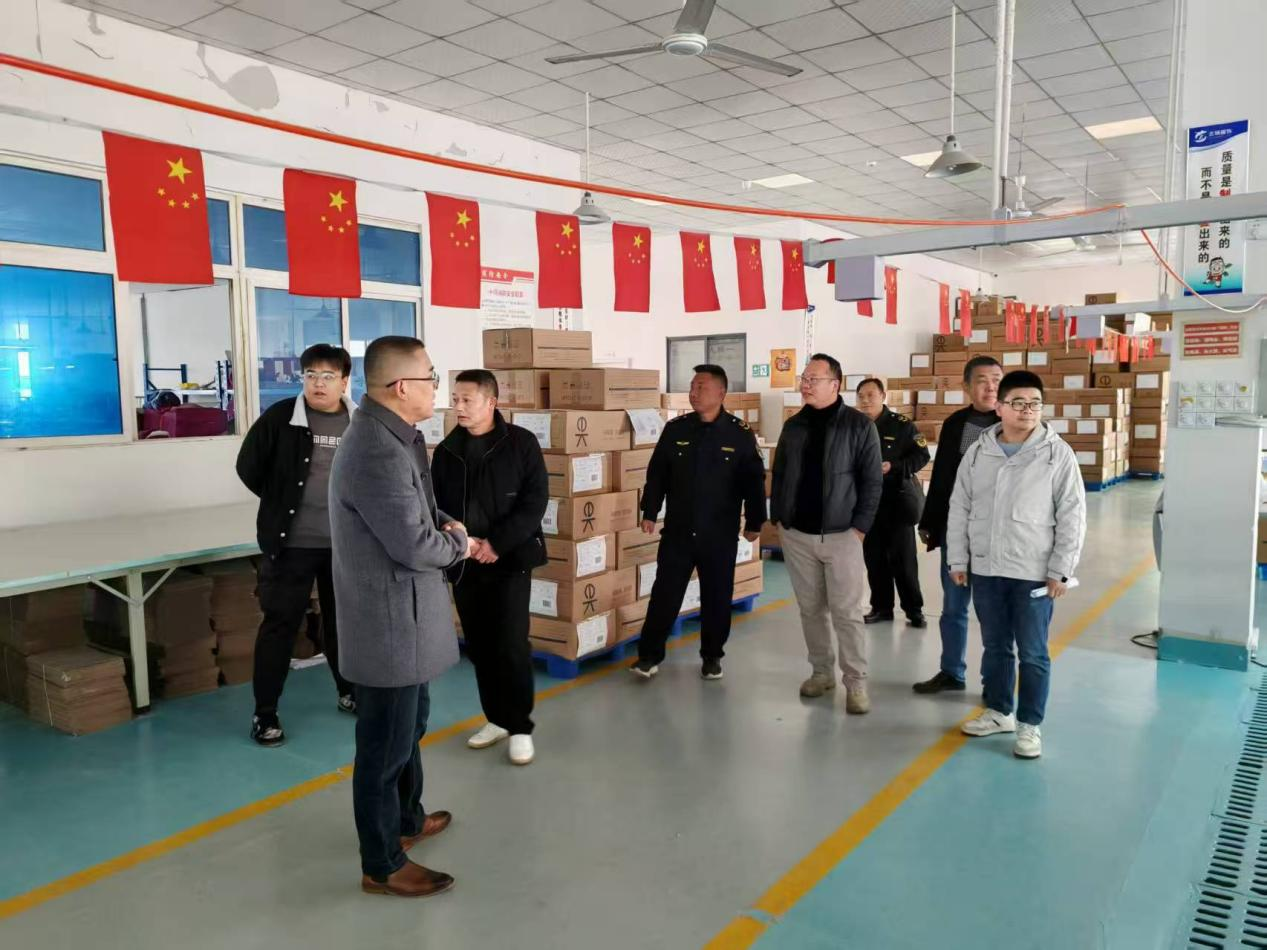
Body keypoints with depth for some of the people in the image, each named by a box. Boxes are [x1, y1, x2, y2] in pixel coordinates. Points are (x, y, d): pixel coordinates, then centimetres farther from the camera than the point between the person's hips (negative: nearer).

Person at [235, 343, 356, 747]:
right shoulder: (280, 417, -8)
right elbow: (248, 467, -1)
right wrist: (282, 504, 3)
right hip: (292, 543, -3)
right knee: (280, 624, 2)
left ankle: (349, 692, 35)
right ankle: (264, 713, 14)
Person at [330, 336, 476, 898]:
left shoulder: (390, 436, 6)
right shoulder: (378, 451, -27)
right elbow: (414, 546, -27)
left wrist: (445, 528, -4)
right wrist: (460, 543, -7)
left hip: (401, 614, 11)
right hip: (389, 621, -11)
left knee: (410, 725, 26)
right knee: (386, 744, 6)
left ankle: (407, 818, 47)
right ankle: (382, 865, 23)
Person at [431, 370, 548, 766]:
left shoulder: (521, 443, -5)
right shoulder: (446, 451, 7)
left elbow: (535, 500, -9)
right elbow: (434, 506, 9)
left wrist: (497, 543, -17)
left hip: (510, 560, -4)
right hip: (464, 565, 4)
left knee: (511, 646, -4)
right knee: (479, 647, 10)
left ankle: (520, 726, 11)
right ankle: (498, 718, 26)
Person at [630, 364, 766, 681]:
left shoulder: (740, 434, -5)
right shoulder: (675, 428, 1)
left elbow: (754, 482, -1)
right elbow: (657, 474, 5)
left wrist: (754, 522, 0)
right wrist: (649, 513, 2)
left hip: (720, 535, -1)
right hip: (677, 530, 1)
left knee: (717, 598, 10)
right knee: (665, 594, 4)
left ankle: (712, 656, 26)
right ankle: (650, 654, 15)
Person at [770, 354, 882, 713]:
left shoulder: (859, 425, -5)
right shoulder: (794, 426, 8)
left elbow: (871, 482, -6)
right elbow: (779, 475, 13)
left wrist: (860, 527, -10)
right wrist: (778, 518, 7)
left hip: (841, 535, -4)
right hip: (796, 535, 4)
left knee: (846, 612, -1)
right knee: (811, 609, 12)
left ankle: (855, 682, 9)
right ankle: (821, 671, 26)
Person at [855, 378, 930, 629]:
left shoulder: (901, 424, -5)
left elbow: (922, 456, -6)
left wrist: (894, 467, -19)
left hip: (898, 502, -4)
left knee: (903, 559, 1)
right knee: (874, 559, 9)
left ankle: (914, 609, 13)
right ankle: (881, 607, 21)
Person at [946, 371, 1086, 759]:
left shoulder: (1057, 453, -6)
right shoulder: (978, 452, 3)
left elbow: (1072, 516, -6)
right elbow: (959, 509, 8)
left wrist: (1060, 570, -9)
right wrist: (958, 559, 6)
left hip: (1034, 574, -3)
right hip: (985, 570, 4)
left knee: (1032, 653, 5)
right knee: (995, 647, 16)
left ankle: (1029, 725, 20)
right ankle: (999, 711, 33)